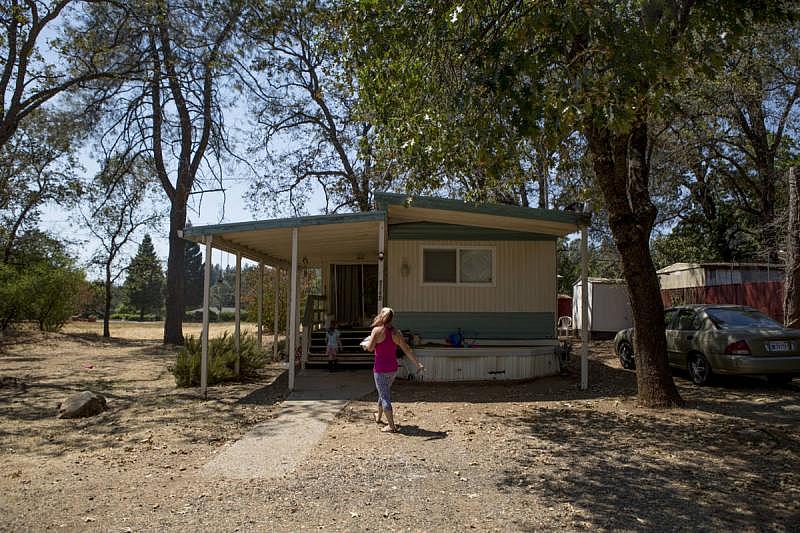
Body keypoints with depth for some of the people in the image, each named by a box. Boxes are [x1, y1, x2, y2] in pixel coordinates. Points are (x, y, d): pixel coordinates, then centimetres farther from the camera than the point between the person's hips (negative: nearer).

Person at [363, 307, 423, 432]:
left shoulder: (377, 330, -13)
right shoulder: (396, 333, 0)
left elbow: (370, 347, -15)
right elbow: (407, 350, -1)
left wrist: (365, 345, 8)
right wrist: (418, 364, 2)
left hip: (381, 369, -6)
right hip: (393, 369, 6)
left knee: (384, 396, -1)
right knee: (385, 392, 24)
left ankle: (391, 425, -5)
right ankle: (379, 416, 44)